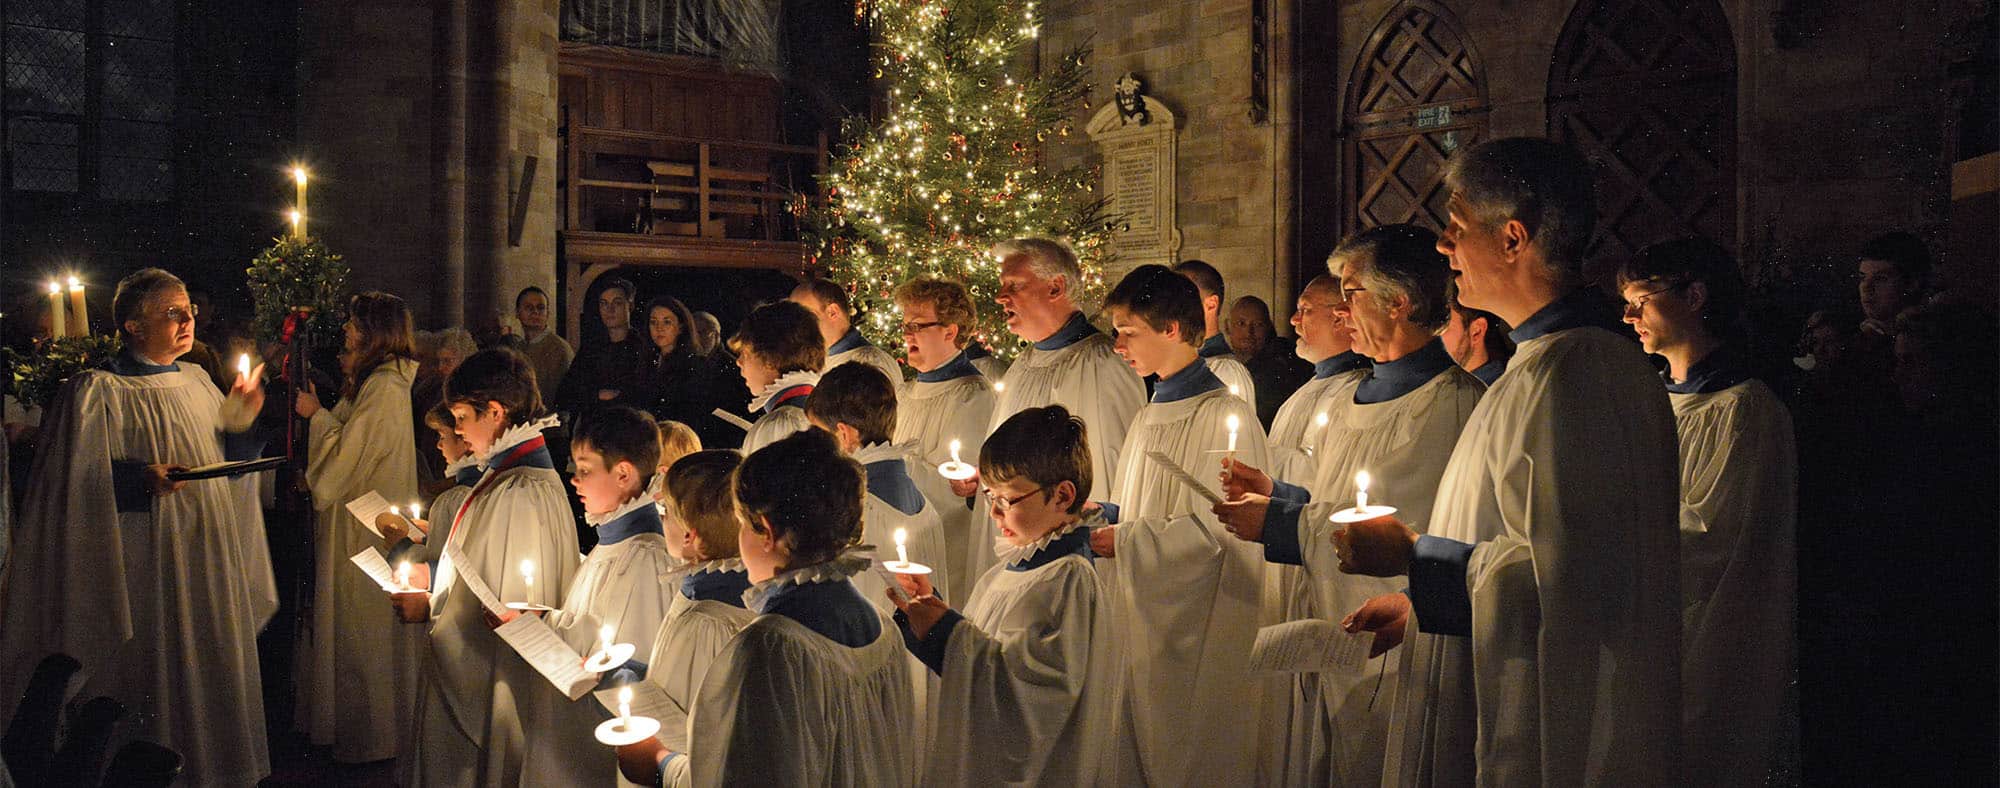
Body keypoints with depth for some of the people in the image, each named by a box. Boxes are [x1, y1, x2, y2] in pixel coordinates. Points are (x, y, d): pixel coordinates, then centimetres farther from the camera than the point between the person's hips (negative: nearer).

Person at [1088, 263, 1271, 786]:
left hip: (1198, 627, -8)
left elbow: (1211, 531, -19)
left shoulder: (1226, 418, -14)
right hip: (1143, 623, 8)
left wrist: (1118, 542, -16)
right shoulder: (1150, 417, 14)